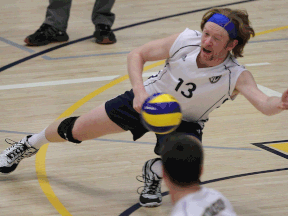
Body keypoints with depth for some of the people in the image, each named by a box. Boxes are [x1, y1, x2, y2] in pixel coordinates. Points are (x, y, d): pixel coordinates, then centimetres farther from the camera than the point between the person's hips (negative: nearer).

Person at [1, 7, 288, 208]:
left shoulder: (237, 76, -31)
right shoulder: (185, 41, -27)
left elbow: (263, 103, -48)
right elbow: (137, 55, -15)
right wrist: (140, 92, -32)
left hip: (184, 123, -1)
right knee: (75, 131, 6)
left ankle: (153, 172, 6)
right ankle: (30, 145, 40)